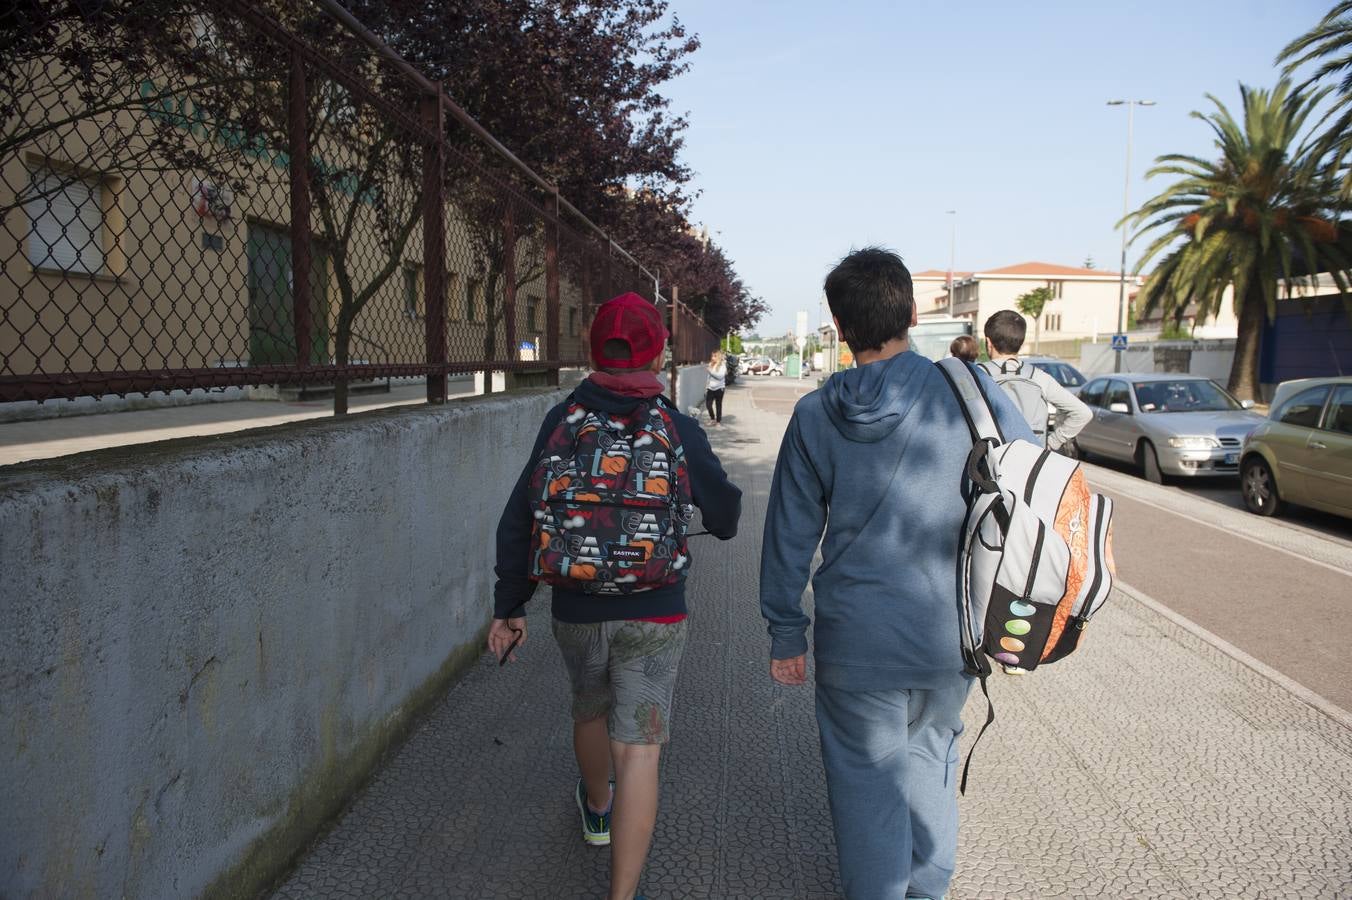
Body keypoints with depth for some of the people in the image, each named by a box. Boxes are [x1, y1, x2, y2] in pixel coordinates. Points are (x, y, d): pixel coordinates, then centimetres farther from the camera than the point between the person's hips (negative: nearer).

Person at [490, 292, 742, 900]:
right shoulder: (678, 431, -11)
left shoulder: (562, 421, -6)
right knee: (638, 752, 1)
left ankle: (596, 810, 55)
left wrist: (508, 607, 5)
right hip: (652, 615, -3)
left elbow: (518, 523, -5)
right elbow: (726, 520, 0)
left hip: (577, 613, 3)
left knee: (590, 711, 28)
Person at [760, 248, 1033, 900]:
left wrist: (786, 633, 9)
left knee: (867, 780, 14)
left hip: (856, 643, -1)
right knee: (930, 754, 25)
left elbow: (789, 537, 0)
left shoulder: (815, 415, -5)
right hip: (950, 634, 2)